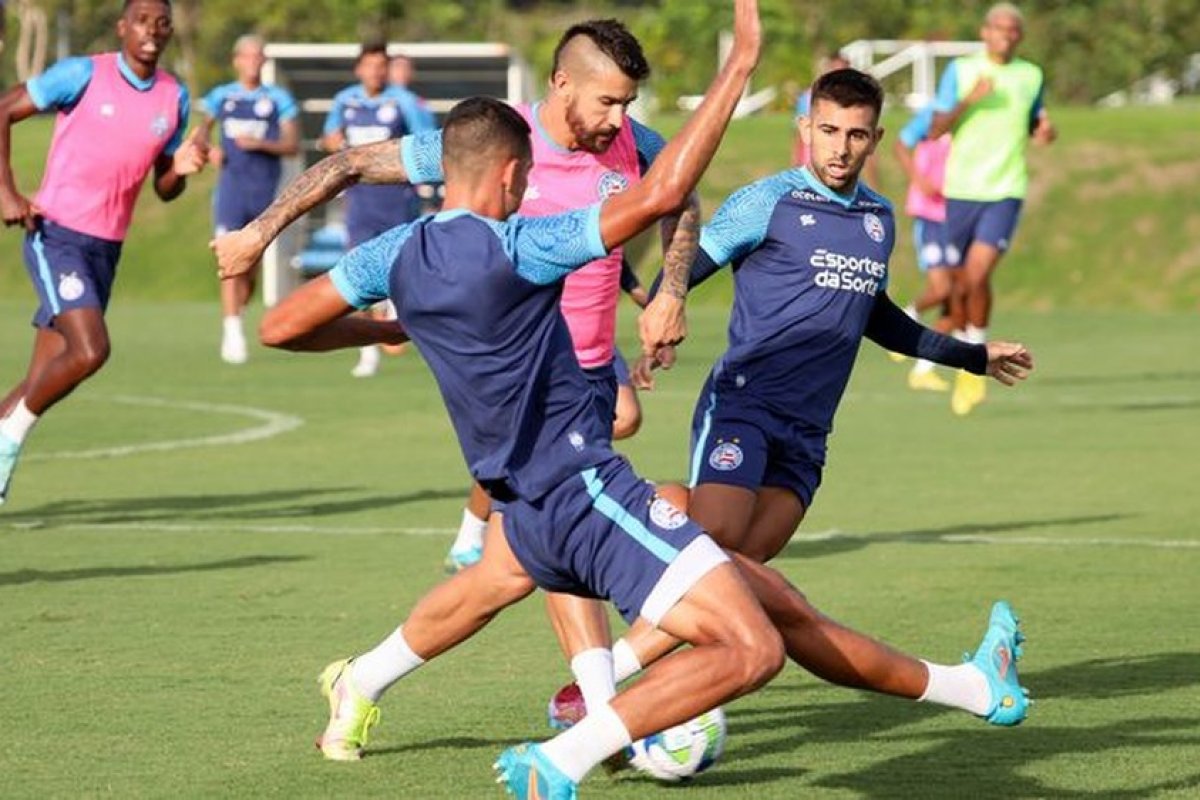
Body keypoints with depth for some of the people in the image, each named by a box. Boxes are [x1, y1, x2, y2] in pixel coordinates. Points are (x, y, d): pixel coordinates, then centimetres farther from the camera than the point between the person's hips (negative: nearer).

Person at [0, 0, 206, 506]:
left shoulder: (175, 97, 8)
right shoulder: (84, 75, -7)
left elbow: (164, 189, 16)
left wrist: (181, 169, -7)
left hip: (106, 250, 5)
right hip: (56, 235, -5)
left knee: (44, 378, 3)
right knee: (90, 350, -22)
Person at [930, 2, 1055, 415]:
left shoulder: (1032, 76, 7)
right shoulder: (960, 70, 1)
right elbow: (936, 130, -4)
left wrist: (1044, 131, -1)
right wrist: (968, 101, -20)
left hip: (1006, 193, -1)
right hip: (960, 190, 1)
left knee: (979, 273, -19)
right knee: (959, 282, 8)